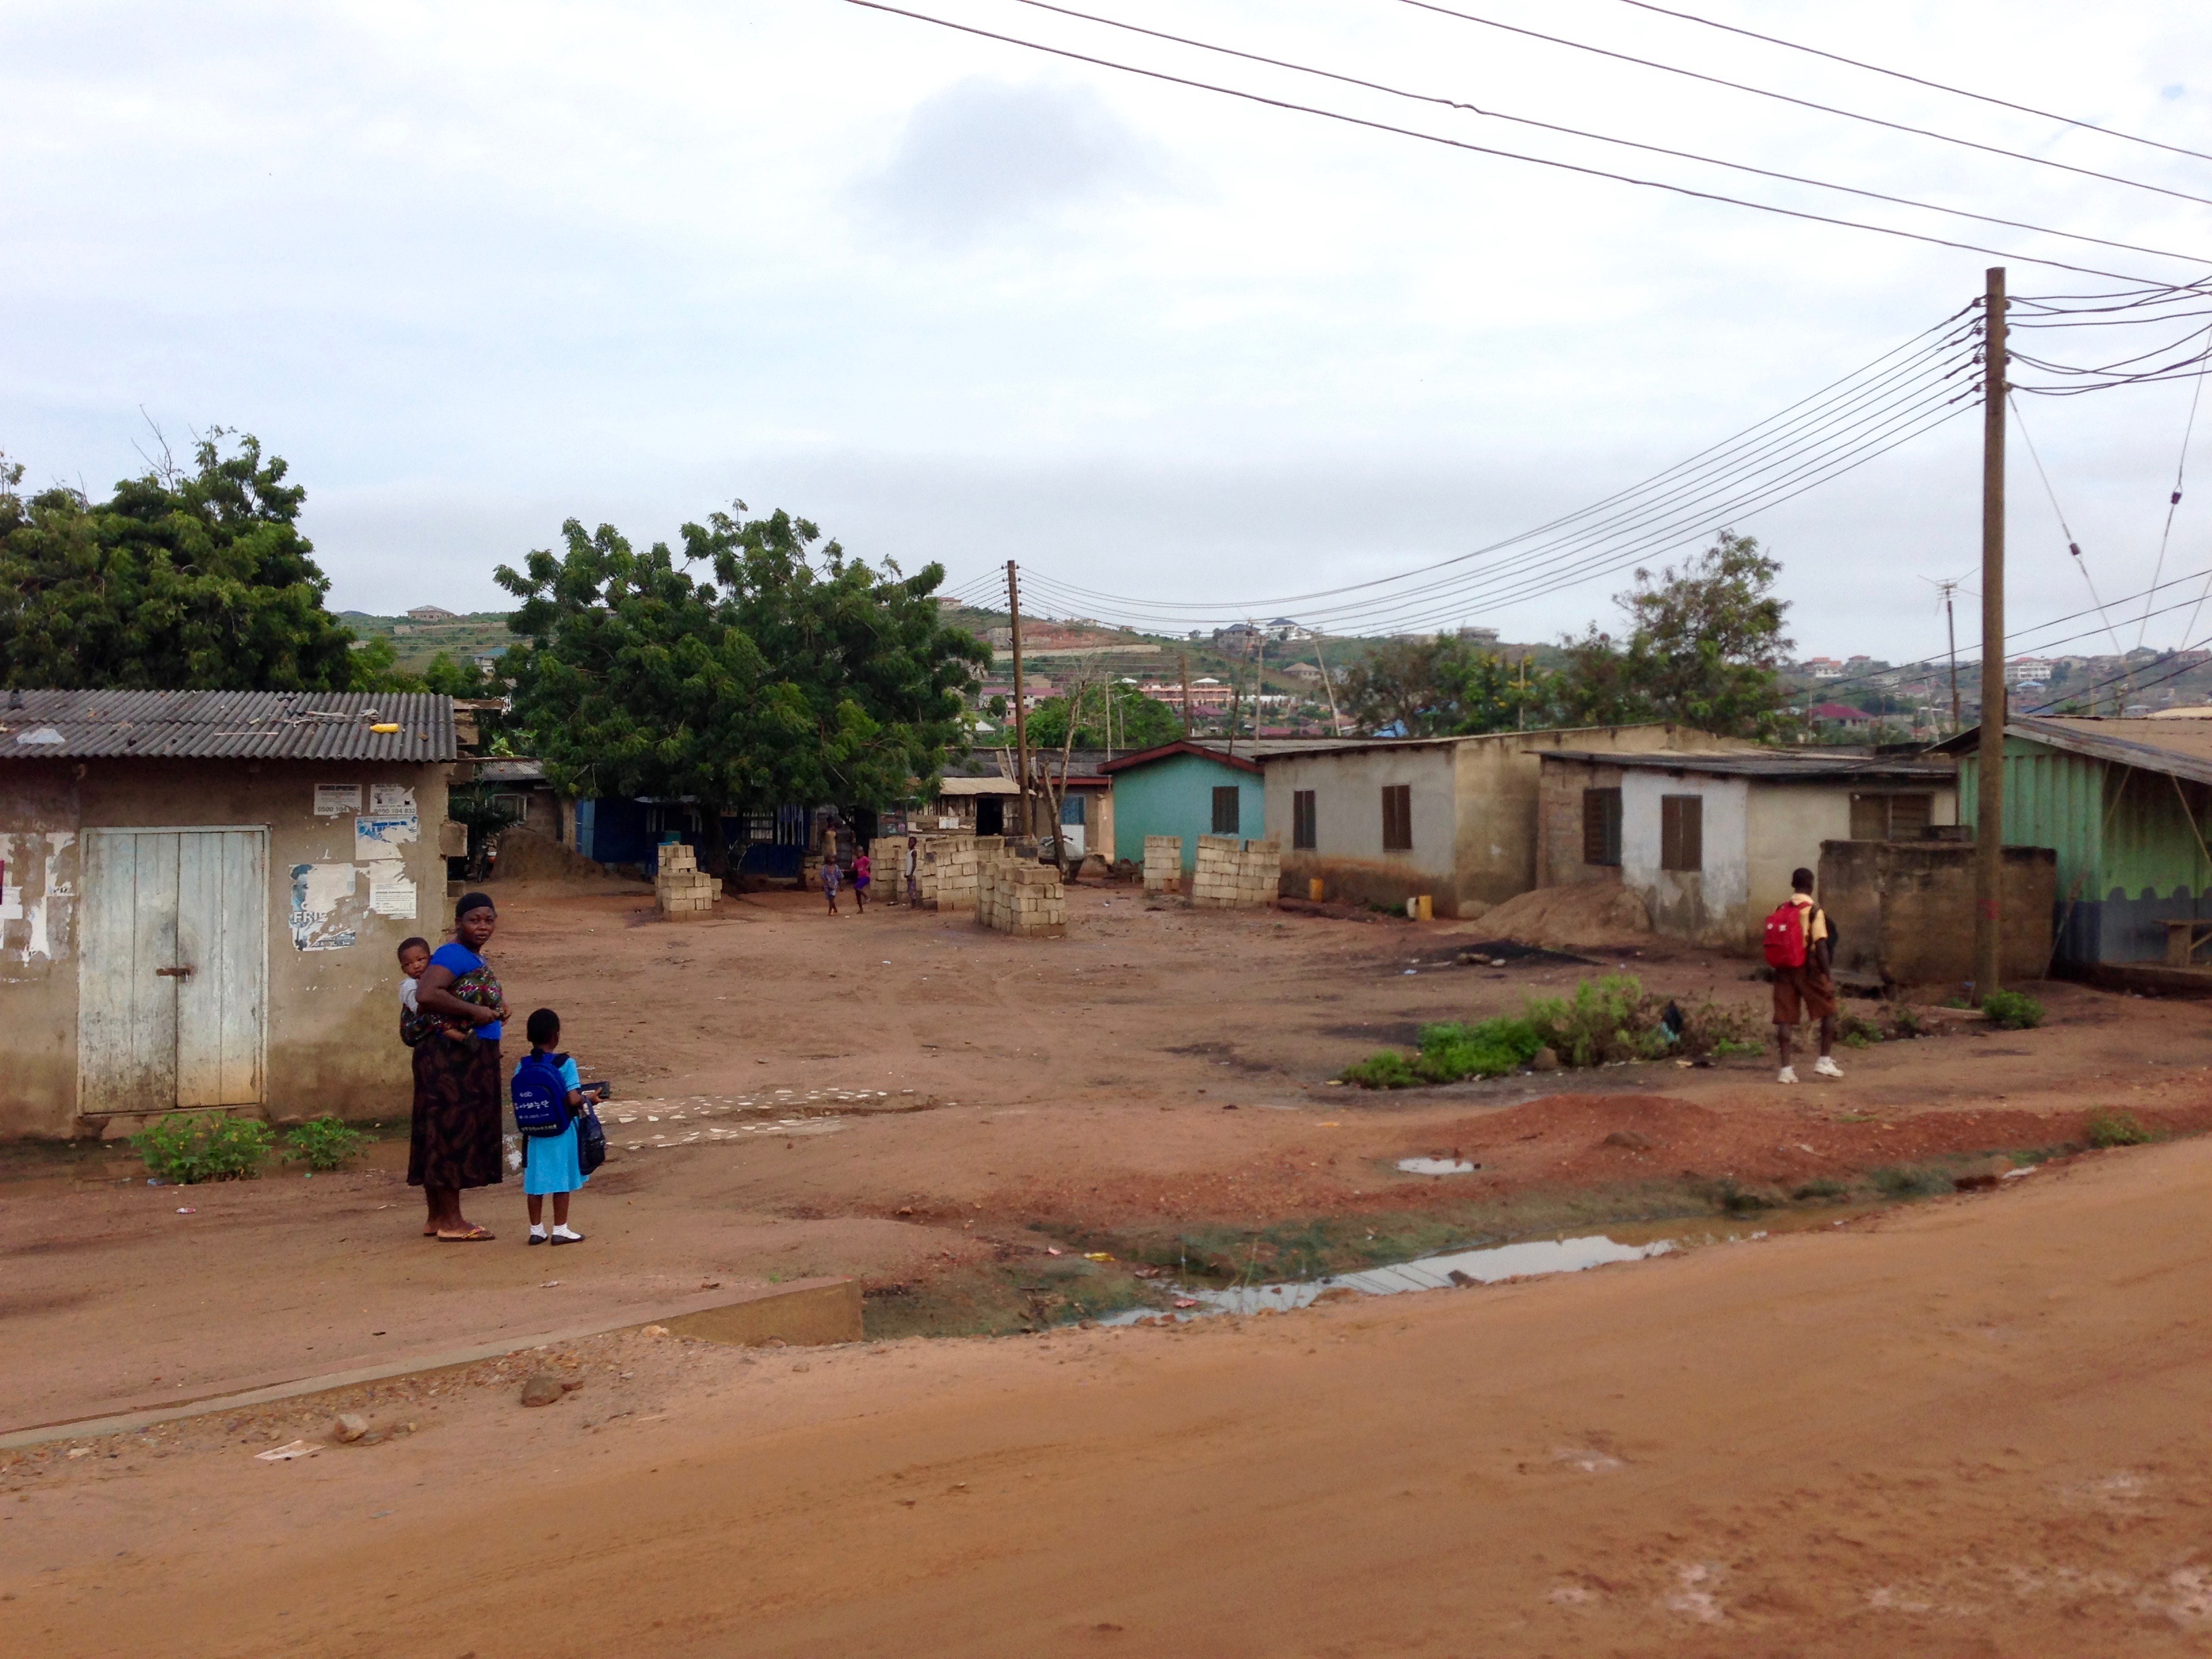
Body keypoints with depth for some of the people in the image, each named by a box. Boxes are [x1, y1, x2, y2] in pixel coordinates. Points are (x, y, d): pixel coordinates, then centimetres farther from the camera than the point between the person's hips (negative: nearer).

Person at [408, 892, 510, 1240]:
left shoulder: (478, 959, 16)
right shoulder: (453, 955, -14)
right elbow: (425, 994, -28)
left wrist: (496, 1007, 10)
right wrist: (474, 1011, -23)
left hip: (474, 1060, 10)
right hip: (451, 1058, -10)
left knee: (446, 1135, 14)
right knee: (452, 1132, -6)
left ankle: (439, 1217, 21)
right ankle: (451, 1222, -1)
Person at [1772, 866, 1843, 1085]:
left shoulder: (1780, 911, 7)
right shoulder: (1814, 911, -8)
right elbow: (1820, 945, -14)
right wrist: (1828, 973, -10)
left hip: (1784, 969, 4)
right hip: (1809, 969, -4)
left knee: (1784, 1018, 3)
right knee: (1829, 1011, 13)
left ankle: (1786, 1068, -1)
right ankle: (1824, 1061, 11)